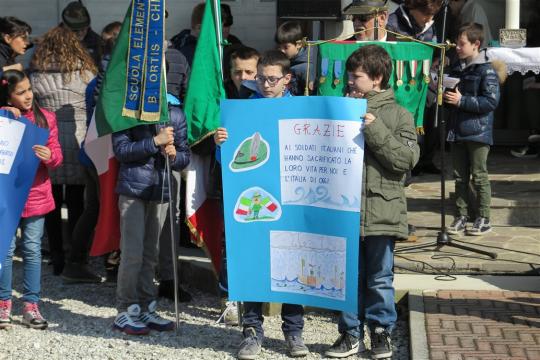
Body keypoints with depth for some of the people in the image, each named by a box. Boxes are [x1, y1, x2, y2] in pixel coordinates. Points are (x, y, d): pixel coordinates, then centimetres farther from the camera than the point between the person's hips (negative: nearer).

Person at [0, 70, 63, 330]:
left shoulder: (45, 118, 3)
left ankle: (31, 304, 13)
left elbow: (56, 154, 3)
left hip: (36, 193, 2)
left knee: (33, 249, 6)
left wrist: (50, 156, -21)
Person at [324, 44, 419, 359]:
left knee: (380, 279, 6)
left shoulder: (398, 115, 0)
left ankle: (382, 333, 20)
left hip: (382, 212, -3)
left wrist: (375, 130, -18)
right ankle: (351, 334, 19)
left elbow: (407, 159, -12)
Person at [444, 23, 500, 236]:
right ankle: (461, 216, 16)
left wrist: (462, 100, -19)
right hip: (458, 131, 7)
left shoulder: (486, 71, -10)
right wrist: (445, 96, 3)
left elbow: (491, 101, -17)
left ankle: (484, 219, 7)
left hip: (478, 132, -7)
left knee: (479, 176, -1)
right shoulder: (456, 69, 13)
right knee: (460, 176, 10)